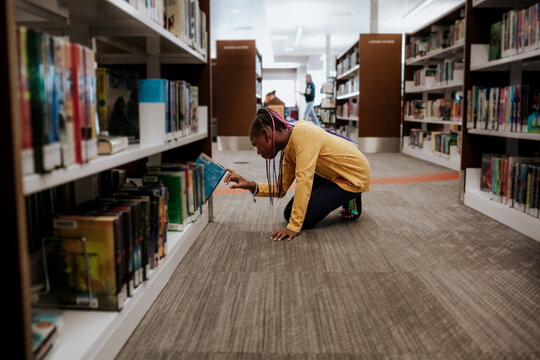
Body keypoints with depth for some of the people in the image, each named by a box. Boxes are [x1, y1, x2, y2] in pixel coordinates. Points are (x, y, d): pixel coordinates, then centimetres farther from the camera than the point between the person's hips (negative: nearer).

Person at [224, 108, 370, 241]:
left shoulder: (302, 133, -28)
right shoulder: (289, 150, 0)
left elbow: (304, 180, -34)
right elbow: (281, 189, 2)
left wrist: (294, 226, -33)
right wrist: (251, 186, -14)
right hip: (332, 175, 9)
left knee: (305, 219, -15)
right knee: (289, 214, 5)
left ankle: (350, 200, 4)